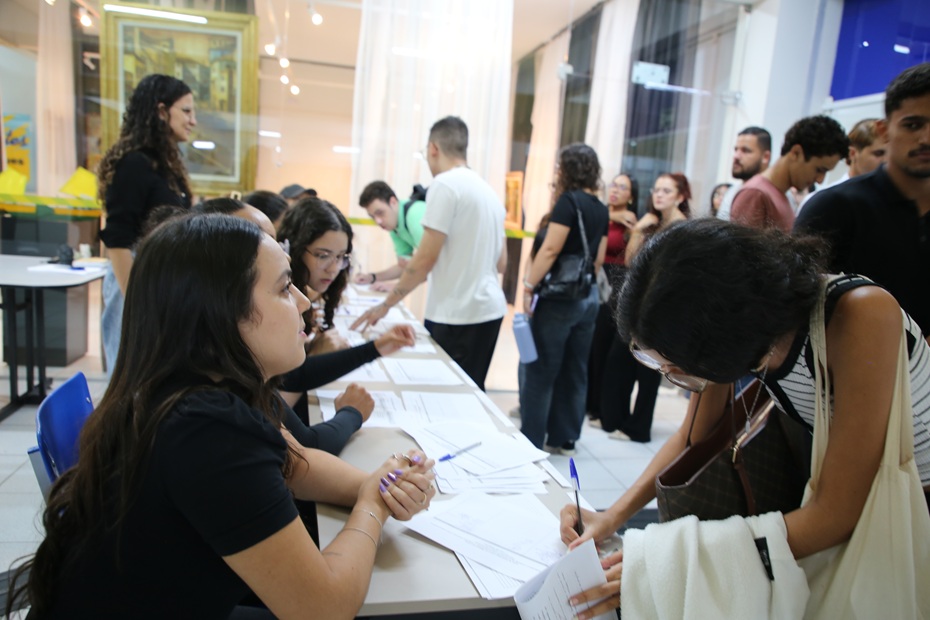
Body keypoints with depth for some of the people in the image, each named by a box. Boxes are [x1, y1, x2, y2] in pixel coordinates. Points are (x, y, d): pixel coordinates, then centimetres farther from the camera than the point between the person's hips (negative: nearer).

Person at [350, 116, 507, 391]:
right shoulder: (488, 190, 13)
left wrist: (385, 305, -4)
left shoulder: (445, 184, -11)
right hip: (490, 310, 8)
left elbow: (426, 258, -14)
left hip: (457, 316, -8)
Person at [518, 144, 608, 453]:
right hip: (588, 297, 8)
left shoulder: (569, 200, -11)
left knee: (540, 370, 1)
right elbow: (599, 257, 13)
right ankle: (564, 438, 22)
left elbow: (551, 249, -18)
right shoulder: (601, 209, 11)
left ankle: (531, 440, 9)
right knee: (574, 370, 13)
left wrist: (528, 286, -14)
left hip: (559, 296, -8)